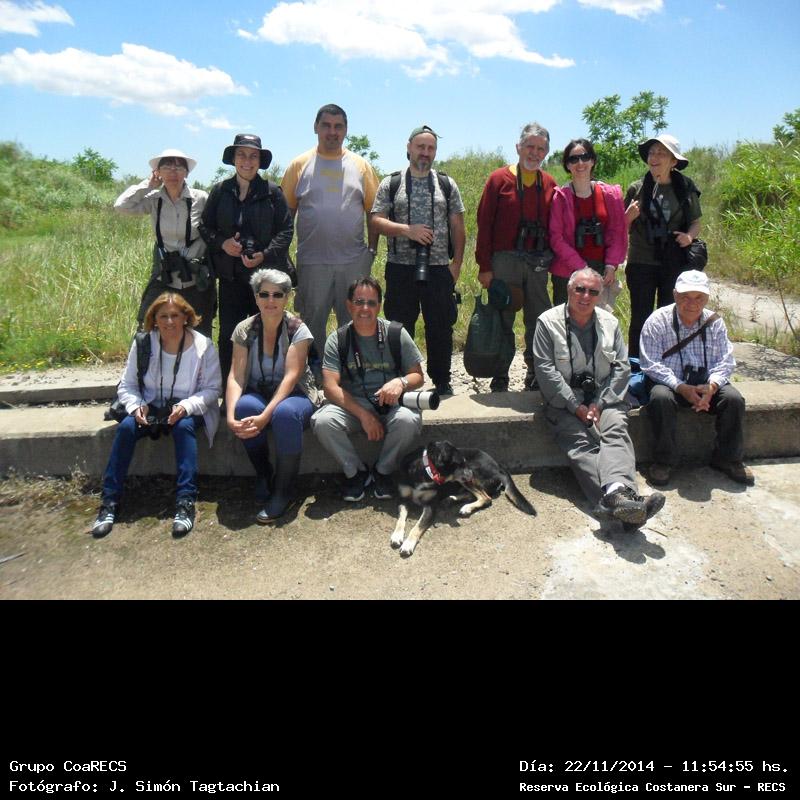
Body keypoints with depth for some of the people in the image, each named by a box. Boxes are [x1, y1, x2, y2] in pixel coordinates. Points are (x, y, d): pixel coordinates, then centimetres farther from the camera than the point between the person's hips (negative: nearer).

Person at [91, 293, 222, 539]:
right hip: (151, 408, 2)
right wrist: (136, 405, -19)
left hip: (187, 410, -2)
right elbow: (127, 385, 3)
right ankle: (109, 502, -18)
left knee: (184, 426, -34)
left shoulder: (203, 345, -11)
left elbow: (212, 388, -7)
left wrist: (186, 406, -24)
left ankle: (185, 503, -33)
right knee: (126, 427, -26)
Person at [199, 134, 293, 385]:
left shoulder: (273, 192, 2)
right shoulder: (220, 191, 9)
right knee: (228, 333, 2)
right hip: (230, 275, 2)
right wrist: (221, 242, -7)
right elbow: (205, 226, 13)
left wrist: (265, 255, -14)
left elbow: (285, 230, 0)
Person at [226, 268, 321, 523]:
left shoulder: (297, 330, -10)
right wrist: (230, 415, -29)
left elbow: (291, 376, -21)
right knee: (244, 407, -33)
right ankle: (262, 475, -8)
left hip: (295, 395, -2)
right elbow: (236, 376, -10)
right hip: (258, 394, 3)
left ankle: (283, 491, -19)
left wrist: (265, 416, -34)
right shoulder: (244, 330, -1)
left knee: (285, 413, -37)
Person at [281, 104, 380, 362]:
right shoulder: (300, 165, 5)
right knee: (312, 325, 8)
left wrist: (372, 251, 1)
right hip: (311, 262, 0)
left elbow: (373, 211, 8)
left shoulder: (361, 166, 8)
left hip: (354, 261, 1)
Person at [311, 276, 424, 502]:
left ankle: (383, 471, -4)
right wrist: (363, 415, -20)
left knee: (408, 420, -33)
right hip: (351, 405, 0)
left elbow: (418, 376, 4)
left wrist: (401, 382, -22)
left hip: (390, 403, 0)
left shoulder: (396, 333, 1)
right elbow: (331, 387, -9)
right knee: (322, 421, -30)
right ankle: (356, 472, -4)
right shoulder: (337, 339, 0)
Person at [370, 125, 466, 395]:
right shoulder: (390, 184, 7)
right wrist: (407, 230, -14)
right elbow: (376, 221, 0)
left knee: (441, 327, 5)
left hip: (439, 269, 1)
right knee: (400, 327, 5)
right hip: (401, 268, -1)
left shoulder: (447, 184, 11)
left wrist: (457, 263, 1)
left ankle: (442, 381, 17)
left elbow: (457, 227, 9)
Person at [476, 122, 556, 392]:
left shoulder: (549, 184, 10)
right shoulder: (500, 179, 0)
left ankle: (536, 377, 20)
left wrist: (552, 259, 5)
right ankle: (500, 380, 12)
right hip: (504, 261, -3)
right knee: (503, 321, 3)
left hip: (538, 263, 3)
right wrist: (484, 266, -8)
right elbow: (484, 224, -3)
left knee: (539, 321, 8)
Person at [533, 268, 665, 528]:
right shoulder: (548, 322, 3)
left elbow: (621, 367, 8)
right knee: (582, 442, -28)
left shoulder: (610, 323, 15)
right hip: (565, 400, -2)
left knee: (615, 431, -28)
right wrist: (576, 406, -11)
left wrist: (599, 404, -7)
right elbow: (545, 370, -6)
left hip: (604, 397, 3)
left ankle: (617, 493, -51)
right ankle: (619, 497, -49)